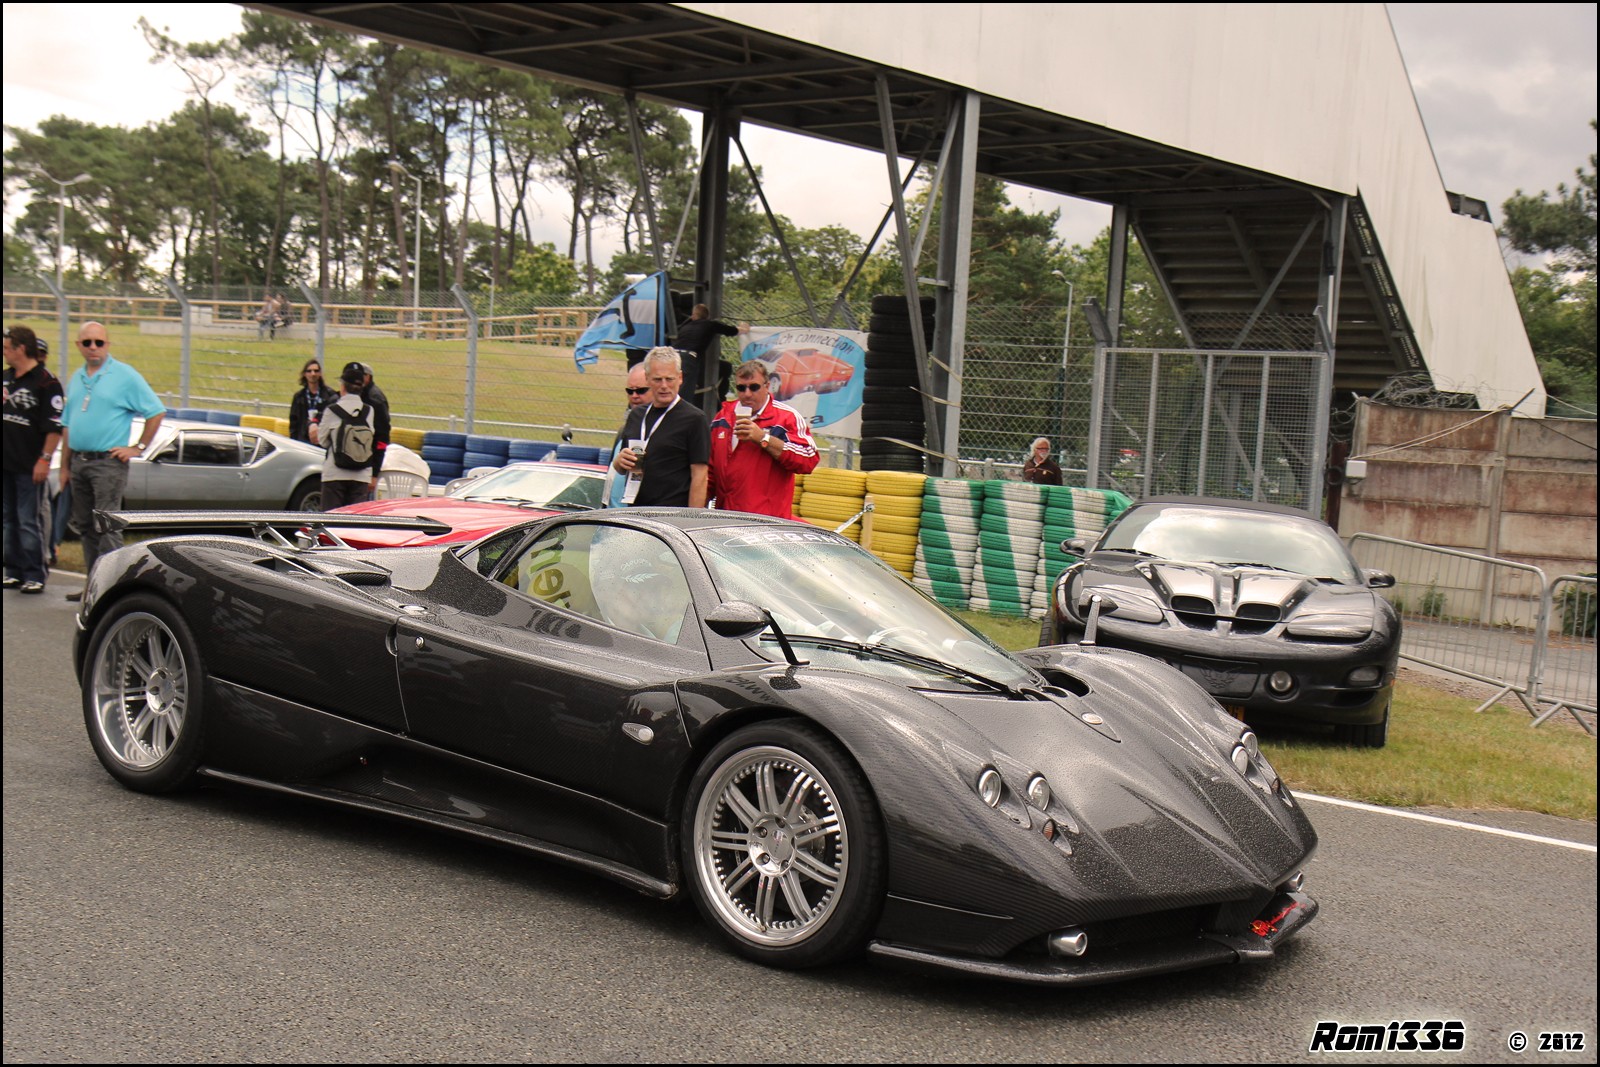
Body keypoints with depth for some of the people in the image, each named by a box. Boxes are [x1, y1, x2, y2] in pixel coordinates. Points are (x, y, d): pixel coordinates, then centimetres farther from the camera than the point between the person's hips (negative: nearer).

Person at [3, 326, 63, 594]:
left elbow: (55, 427, -15)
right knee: (10, 521, 12)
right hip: (7, 462, 8)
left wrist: (45, 459, -18)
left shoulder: (46, 382, -11)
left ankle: (35, 576, 1)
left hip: (29, 466, -8)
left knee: (29, 522, -5)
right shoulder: (6, 377, 12)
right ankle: (14, 571, 19)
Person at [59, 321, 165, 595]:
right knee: (85, 526, 11)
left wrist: (138, 447, -9)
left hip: (108, 462, -7)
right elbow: (67, 425, 18)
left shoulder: (124, 376, -5)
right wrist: (64, 467, 15)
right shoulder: (77, 379, 15)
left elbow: (156, 412, -6)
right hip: (78, 462, 7)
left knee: (106, 526, -11)